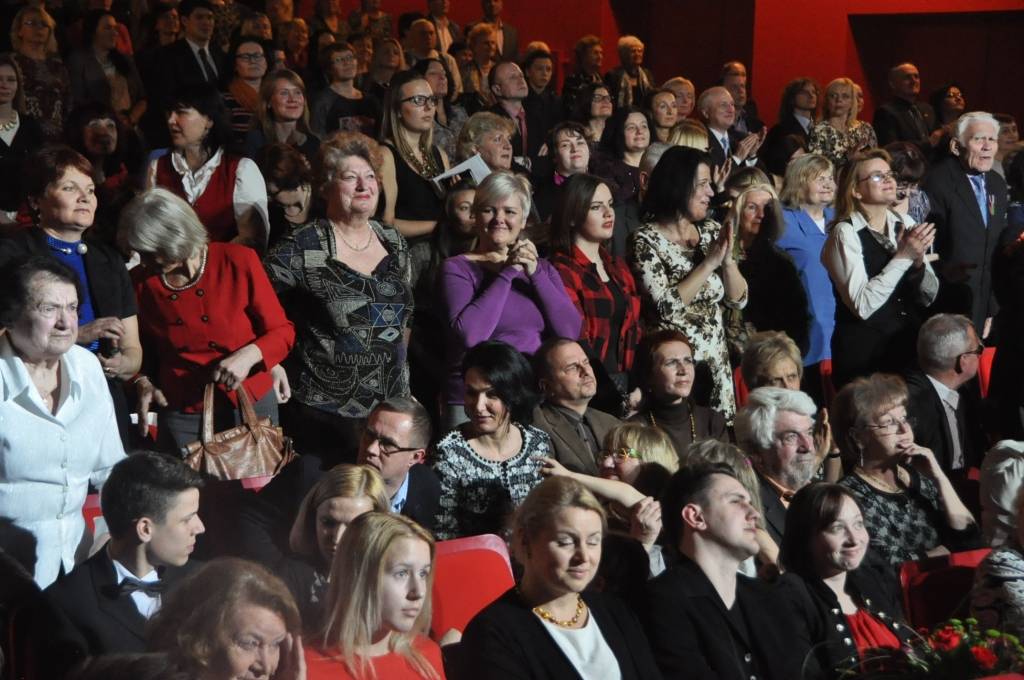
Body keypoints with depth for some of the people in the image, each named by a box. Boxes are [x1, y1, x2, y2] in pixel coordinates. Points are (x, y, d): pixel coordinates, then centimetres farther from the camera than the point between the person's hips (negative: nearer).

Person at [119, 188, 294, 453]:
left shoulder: (238, 262, -8)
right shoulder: (144, 283, 0)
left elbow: (282, 332, -4)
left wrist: (250, 355, -21)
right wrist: (143, 382, -5)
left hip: (251, 405, -1)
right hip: (183, 417, 1)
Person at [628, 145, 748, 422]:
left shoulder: (710, 231, 7)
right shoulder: (646, 240, -10)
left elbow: (738, 299, 7)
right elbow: (667, 307, -20)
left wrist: (727, 259, -10)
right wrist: (709, 263, -16)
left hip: (716, 359, 5)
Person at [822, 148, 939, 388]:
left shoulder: (905, 225, 6)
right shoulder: (845, 233, -10)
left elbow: (929, 296, 8)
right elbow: (861, 305, -21)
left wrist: (918, 262, -11)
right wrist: (902, 257, -20)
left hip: (910, 348, 5)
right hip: (864, 355, -5)